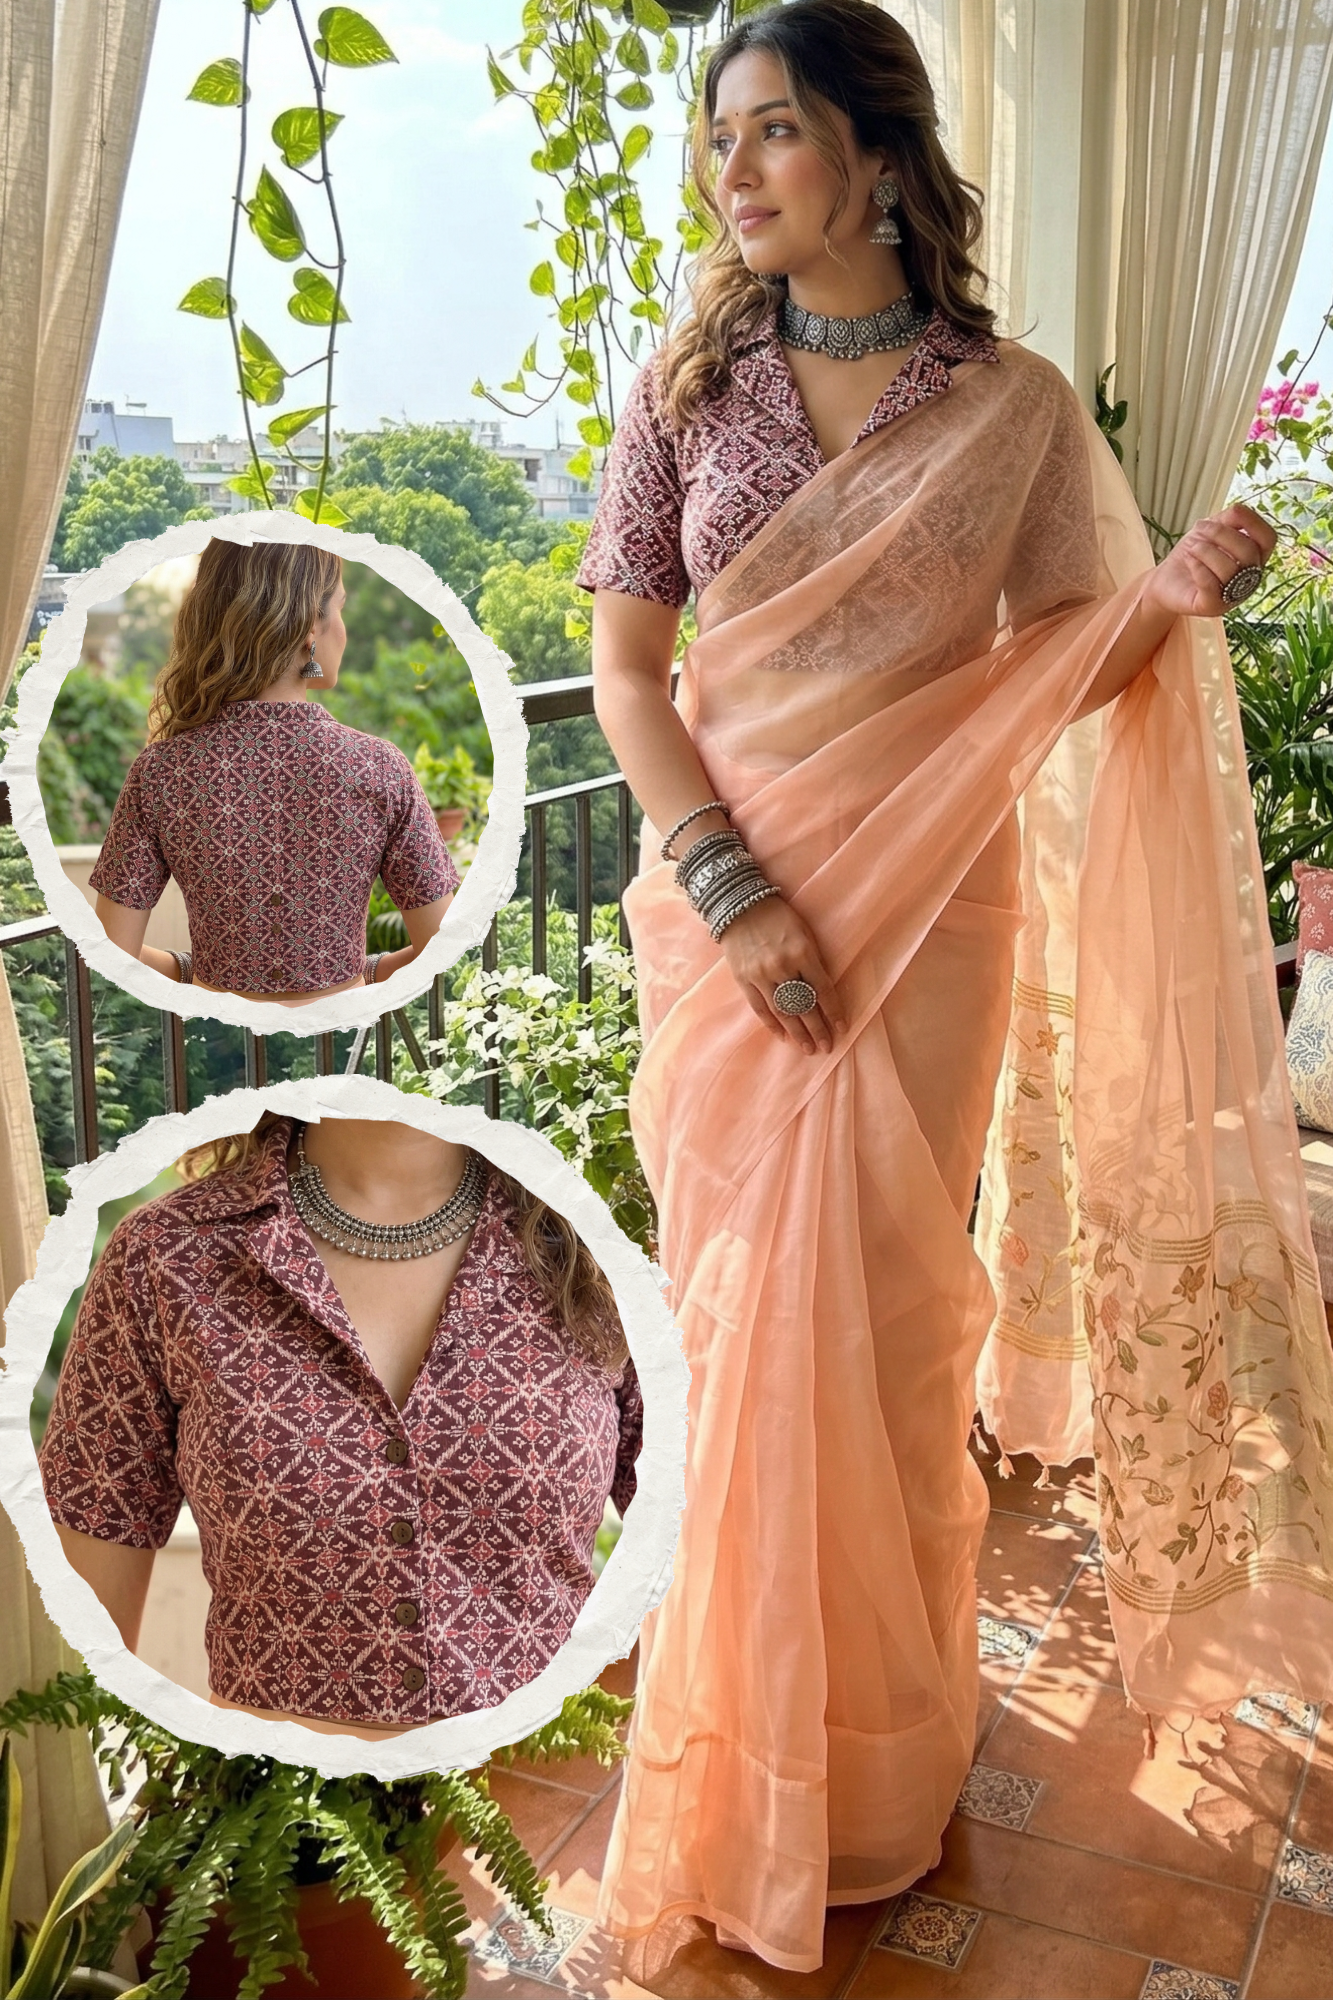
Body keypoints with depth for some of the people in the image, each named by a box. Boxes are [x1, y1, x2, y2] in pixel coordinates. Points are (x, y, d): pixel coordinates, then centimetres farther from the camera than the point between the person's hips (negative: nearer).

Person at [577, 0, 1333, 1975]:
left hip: (927, 910, -1)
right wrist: (730, 888, -12)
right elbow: (622, 660, 0)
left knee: (883, 1304, 5)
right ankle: (747, 1747, 28)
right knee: (743, 1304, 7)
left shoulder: (1015, 404, 0)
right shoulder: (687, 389, 3)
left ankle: (882, 1747, 26)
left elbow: (1057, 670, 4)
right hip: (725, 909, 2)